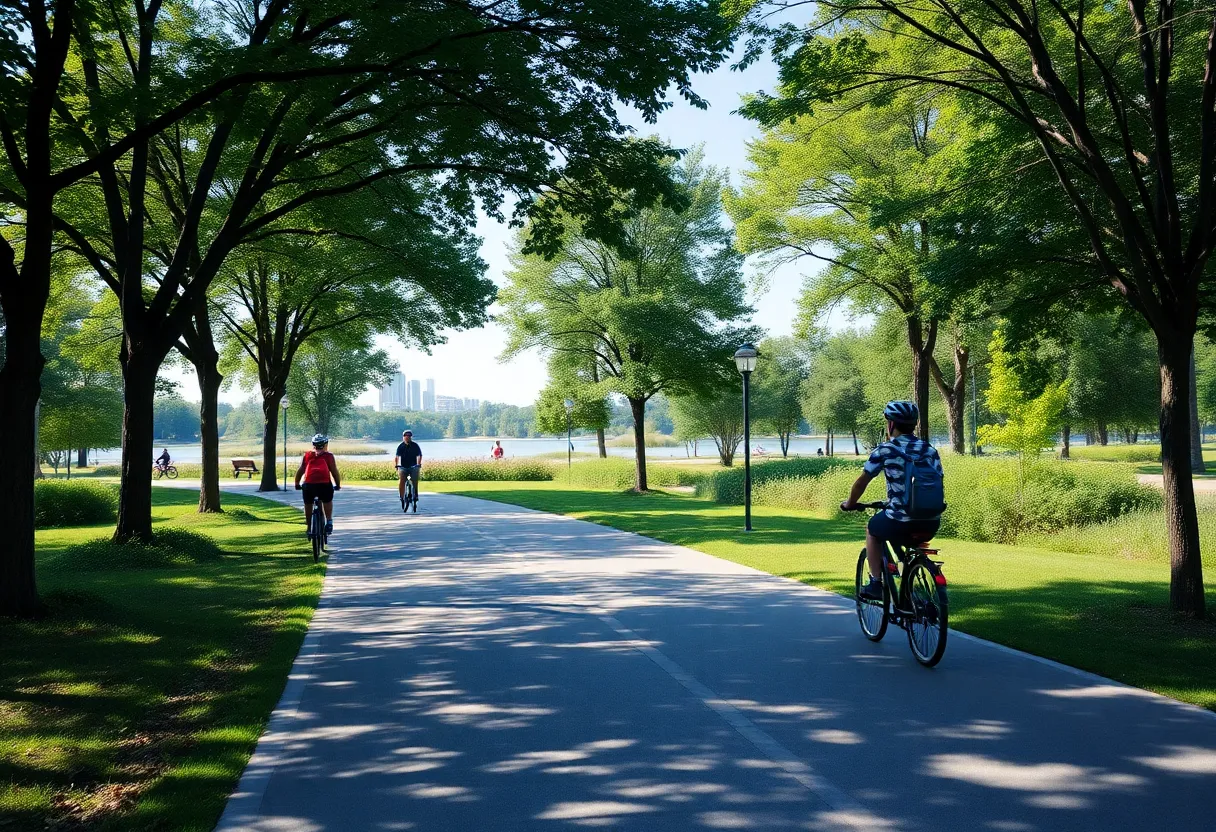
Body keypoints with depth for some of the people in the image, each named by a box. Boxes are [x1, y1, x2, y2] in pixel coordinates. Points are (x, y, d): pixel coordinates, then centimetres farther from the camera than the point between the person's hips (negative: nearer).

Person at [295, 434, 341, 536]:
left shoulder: (307, 455, 16)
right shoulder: (328, 456, 10)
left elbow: (300, 471, 14)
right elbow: (334, 472, 6)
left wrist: (297, 484, 24)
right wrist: (338, 485, 17)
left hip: (308, 485, 2)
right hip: (324, 484, -2)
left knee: (308, 504, 21)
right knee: (327, 501, 24)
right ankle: (329, 521, 12)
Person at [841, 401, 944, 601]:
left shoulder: (884, 450, -2)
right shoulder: (930, 450, 11)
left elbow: (862, 482, 4)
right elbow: (938, 484, 16)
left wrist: (850, 504, 23)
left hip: (900, 523, -4)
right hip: (931, 524, 5)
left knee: (872, 530, 27)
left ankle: (875, 584, 19)